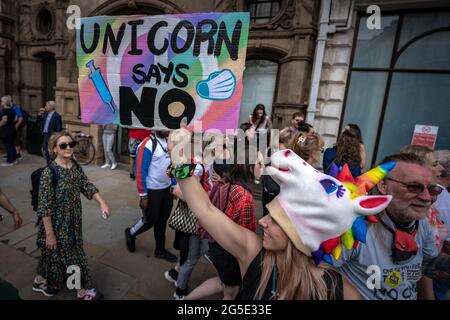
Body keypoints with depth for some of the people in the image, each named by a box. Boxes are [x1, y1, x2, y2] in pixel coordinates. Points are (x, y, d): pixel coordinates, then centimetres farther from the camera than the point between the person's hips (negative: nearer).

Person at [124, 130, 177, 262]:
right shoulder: (147, 144, -20)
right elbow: (140, 171, -18)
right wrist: (143, 196, -16)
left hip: (167, 189, 6)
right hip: (152, 190, -6)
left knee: (162, 221, 17)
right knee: (150, 220, 9)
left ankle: (160, 250, 35)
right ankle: (130, 233, 40)